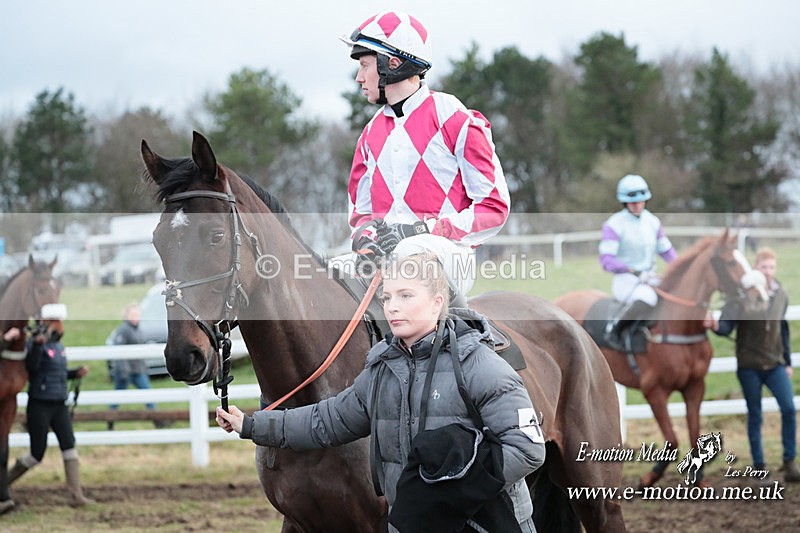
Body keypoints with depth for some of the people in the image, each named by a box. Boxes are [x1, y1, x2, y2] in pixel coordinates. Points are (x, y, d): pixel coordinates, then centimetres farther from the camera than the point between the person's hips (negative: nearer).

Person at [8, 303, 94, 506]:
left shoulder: (59, 346, 11)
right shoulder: (35, 342, -12)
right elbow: (31, 365, -29)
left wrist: (76, 373, 7)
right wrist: (38, 344, -41)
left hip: (59, 405, 7)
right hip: (39, 405, -7)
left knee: (69, 445, -5)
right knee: (37, 453, -1)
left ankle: (76, 495, -6)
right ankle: (5, 480, 22)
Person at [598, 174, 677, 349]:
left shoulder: (652, 221, 9)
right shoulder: (614, 224, -10)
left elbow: (666, 250, 16)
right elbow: (606, 260, -17)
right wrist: (633, 271, -29)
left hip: (649, 278, 7)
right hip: (624, 280, -7)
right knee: (647, 297, -38)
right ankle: (615, 326, -16)